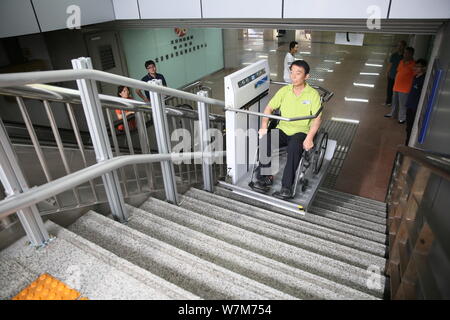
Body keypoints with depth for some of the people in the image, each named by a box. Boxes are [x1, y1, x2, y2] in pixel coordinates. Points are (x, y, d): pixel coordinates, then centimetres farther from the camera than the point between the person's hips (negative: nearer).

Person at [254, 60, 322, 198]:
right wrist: (264, 126, -7)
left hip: (301, 131, -3)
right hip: (282, 129, 3)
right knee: (265, 139, -27)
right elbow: (269, 108, 9)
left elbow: (317, 118, -9)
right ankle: (266, 177, -13)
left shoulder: (313, 94, -2)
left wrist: (309, 138, -24)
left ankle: (286, 185, -26)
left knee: (294, 147, -37)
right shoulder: (284, 90, 8)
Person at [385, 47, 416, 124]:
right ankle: (392, 113, 43)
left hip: (404, 88, -7)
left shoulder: (413, 64, -17)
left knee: (402, 104, 2)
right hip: (396, 86, 8)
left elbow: (414, 76, -17)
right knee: (394, 101, 23)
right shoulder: (402, 61, 6)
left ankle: (402, 118, 18)